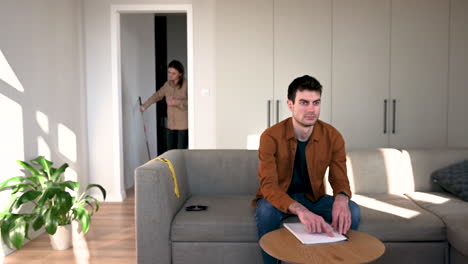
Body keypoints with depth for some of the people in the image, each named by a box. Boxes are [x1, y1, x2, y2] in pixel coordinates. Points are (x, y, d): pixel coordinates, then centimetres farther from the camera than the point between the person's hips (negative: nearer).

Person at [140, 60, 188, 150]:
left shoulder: (186, 84, -11)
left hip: (184, 125, -6)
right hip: (171, 125, 6)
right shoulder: (167, 84, 9)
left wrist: (177, 102, -29)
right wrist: (145, 105, 28)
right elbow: (157, 95, 25)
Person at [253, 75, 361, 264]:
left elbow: (340, 179, -8)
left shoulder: (332, 136, -12)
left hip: (313, 197, 3)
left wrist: (341, 198, -35)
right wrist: (300, 210, -49)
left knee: (352, 211, -22)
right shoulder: (271, 137, -22)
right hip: (278, 198, -2)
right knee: (266, 210, -36)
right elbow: (268, 185, -29)